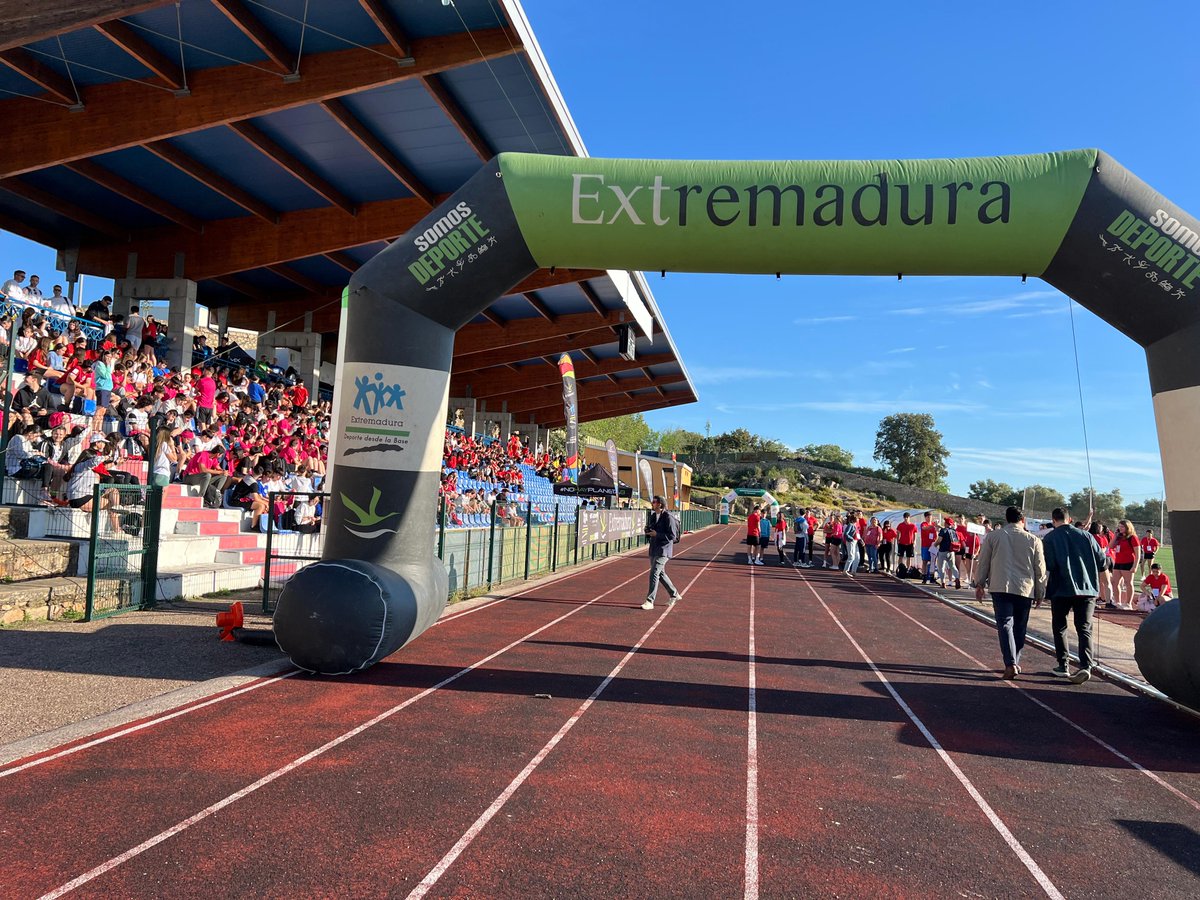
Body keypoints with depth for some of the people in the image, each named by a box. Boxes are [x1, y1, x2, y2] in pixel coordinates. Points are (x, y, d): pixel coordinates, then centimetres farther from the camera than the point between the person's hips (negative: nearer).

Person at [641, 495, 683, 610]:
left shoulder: (668, 518, -15)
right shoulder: (653, 516, 10)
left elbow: (672, 536, -17)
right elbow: (649, 530, 22)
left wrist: (657, 534, -22)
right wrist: (648, 531, -2)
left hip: (663, 551, -9)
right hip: (653, 550, 9)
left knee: (654, 574, -13)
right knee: (661, 574, 18)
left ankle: (650, 601, -8)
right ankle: (674, 594, 35)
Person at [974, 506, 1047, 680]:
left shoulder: (992, 536, 2)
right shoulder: (1033, 540, 4)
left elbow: (982, 562, 6)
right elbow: (1040, 570, 8)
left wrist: (980, 584, 16)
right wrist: (1040, 592, 18)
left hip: (1000, 587, -1)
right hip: (1025, 589, 2)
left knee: (1005, 624, -4)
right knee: (1019, 627, 14)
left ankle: (1011, 664, -17)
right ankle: (1015, 662, 22)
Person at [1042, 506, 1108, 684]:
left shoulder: (1049, 538, -3)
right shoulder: (1085, 535, 6)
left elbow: (1047, 567, -12)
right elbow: (1101, 560, 7)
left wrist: (1042, 588, 0)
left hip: (1061, 590, -2)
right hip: (1087, 589, 2)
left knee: (1059, 628, 12)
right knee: (1084, 629, 2)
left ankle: (1063, 666, 13)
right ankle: (1086, 666, -13)